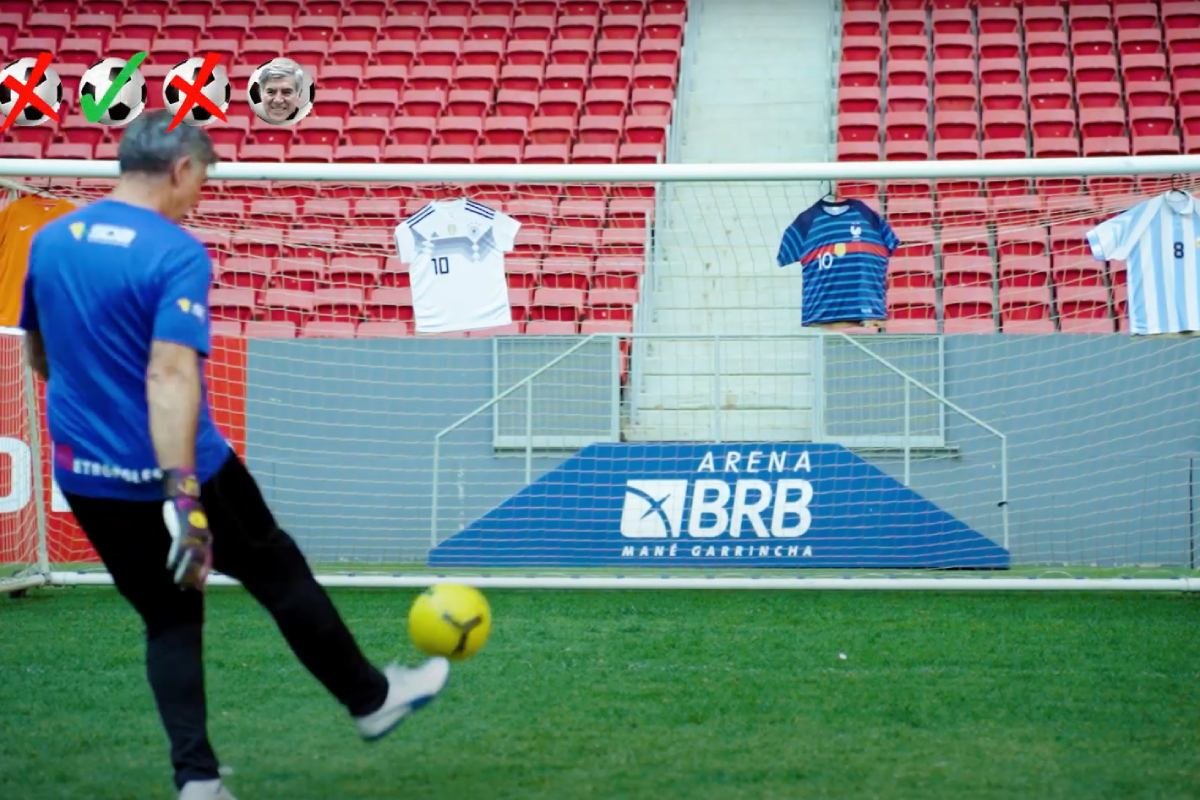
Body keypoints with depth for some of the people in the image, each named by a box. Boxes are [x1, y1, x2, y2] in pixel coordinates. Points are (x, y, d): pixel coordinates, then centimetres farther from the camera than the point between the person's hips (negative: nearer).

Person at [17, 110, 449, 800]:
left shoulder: (49, 242, 4)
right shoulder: (177, 254, -17)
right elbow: (170, 376, -28)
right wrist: (182, 496, -31)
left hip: (86, 480, 6)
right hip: (180, 471, -5)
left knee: (170, 621, 16)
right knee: (281, 576, 16)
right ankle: (371, 699, 33)